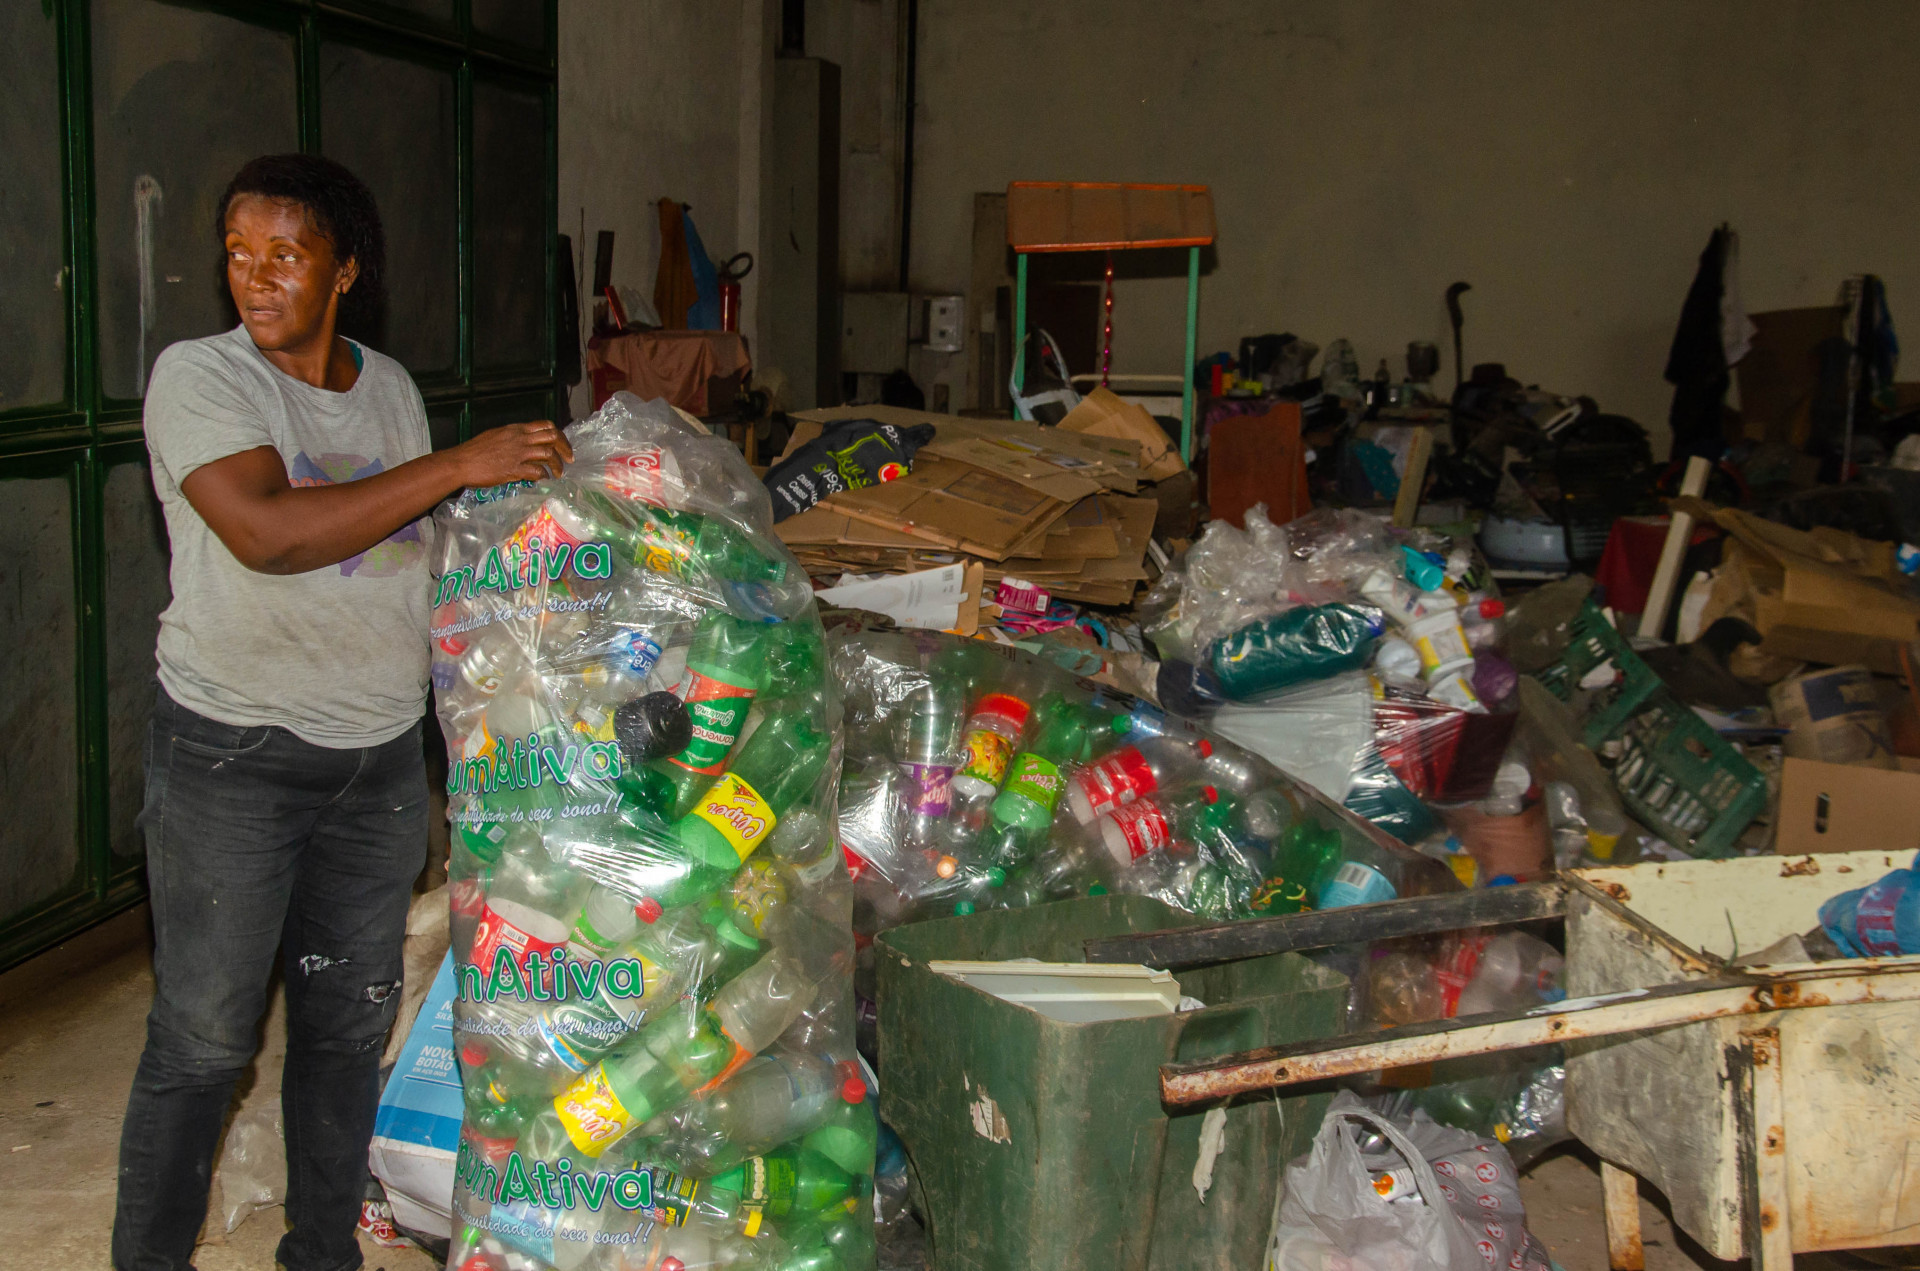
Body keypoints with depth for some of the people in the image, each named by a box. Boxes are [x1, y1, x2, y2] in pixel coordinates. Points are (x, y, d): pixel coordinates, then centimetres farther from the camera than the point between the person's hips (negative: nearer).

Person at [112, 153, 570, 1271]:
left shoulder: (390, 385, 8)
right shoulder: (198, 376, -10)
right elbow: (268, 531, -26)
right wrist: (458, 466, -26)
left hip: (383, 755, 5)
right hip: (233, 756, -5)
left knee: (352, 1023, 14)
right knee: (203, 1039, 0)